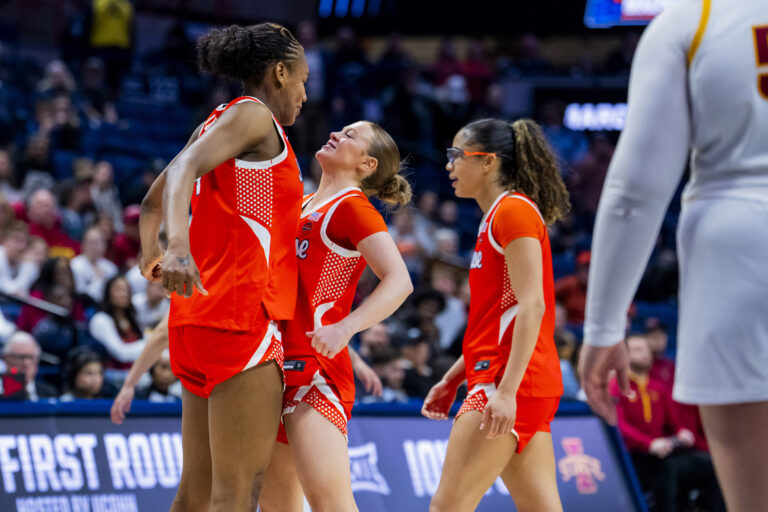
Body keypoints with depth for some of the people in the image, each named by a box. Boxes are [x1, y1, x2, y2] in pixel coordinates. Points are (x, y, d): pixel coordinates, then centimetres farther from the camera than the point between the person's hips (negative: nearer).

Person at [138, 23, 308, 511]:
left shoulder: (216, 123, 21)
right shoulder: (253, 115, -5)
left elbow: (152, 201, 31)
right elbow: (184, 169, -22)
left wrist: (151, 255, 49)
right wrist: (179, 244, -38)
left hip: (200, 313, 10)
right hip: (241, 313, -10)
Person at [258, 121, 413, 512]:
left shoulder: (352, 206, -5)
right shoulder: (303, 204, 20)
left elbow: (399, 281, -17)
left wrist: (345, 327, -30)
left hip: (316, 369, -9)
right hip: (281, 364, 9)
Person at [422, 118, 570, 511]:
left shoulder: (514, 209, -7)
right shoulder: (496, 218, 23)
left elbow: (531, 305, -17)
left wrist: (507, 390, -24)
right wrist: (451, 380, 24)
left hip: (512, 380, -10)